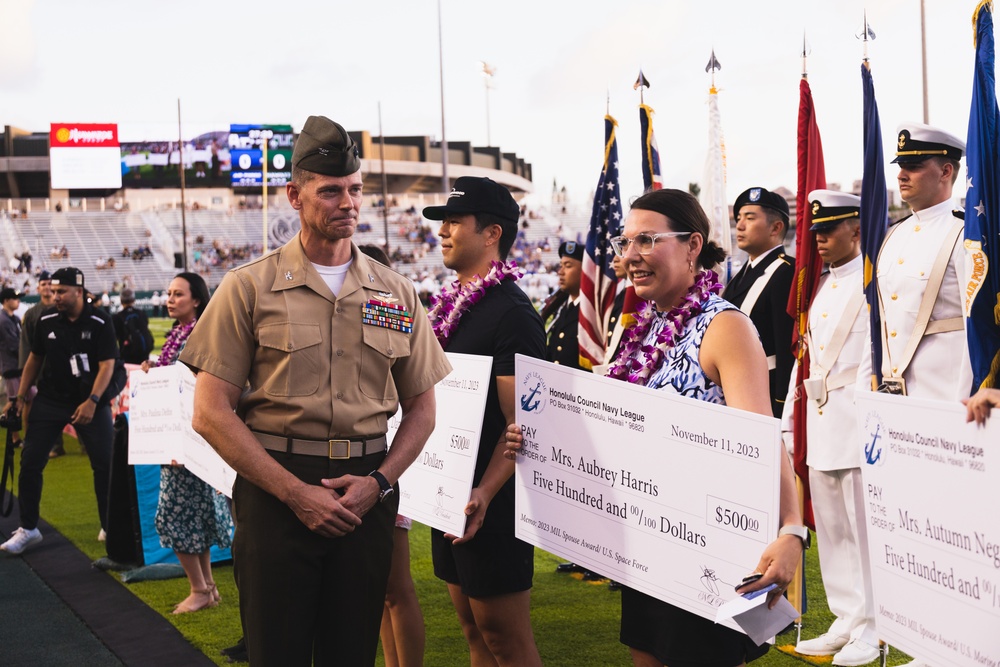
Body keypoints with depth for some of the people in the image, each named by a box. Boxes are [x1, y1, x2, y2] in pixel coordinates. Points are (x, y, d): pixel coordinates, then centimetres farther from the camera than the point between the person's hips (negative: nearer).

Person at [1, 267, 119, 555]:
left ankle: (110, 527, 12)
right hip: (49, 400, 3)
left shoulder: (99, 322, -12)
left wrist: (92, 401, -25)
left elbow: (107, 365, -14)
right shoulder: (47, 320, -1)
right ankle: (28, 529, 12)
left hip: (89, 402, -3)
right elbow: (35, 359, 11)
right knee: (30, 462, -1)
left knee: (105, 463, -4)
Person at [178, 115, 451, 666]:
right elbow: (211, 413, -5)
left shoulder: (396, 294, 9)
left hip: (367, 492, 3)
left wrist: (378, 481, -4)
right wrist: (295, 491, -11)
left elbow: (422, 408, 13)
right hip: (275, 490, -3)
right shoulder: (249, 289, -1)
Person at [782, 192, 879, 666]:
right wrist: (790, 415, 17)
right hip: (818, 420, 8)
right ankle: (846, 622, 21)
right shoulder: (819, 287, 18)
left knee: (863, 526, -3)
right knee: (830, 528, 12)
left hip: (858, 420, -8)